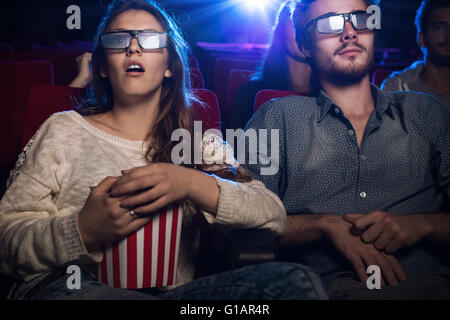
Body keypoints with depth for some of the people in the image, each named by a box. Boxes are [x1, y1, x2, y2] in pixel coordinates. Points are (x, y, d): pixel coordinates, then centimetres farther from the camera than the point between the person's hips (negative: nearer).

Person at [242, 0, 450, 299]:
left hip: (425, 282, 2)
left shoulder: (425, 112, 17)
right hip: (324, 286, -1)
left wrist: (422, 225, -8)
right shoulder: (277, 117, 12)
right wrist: (326, 225, -11)